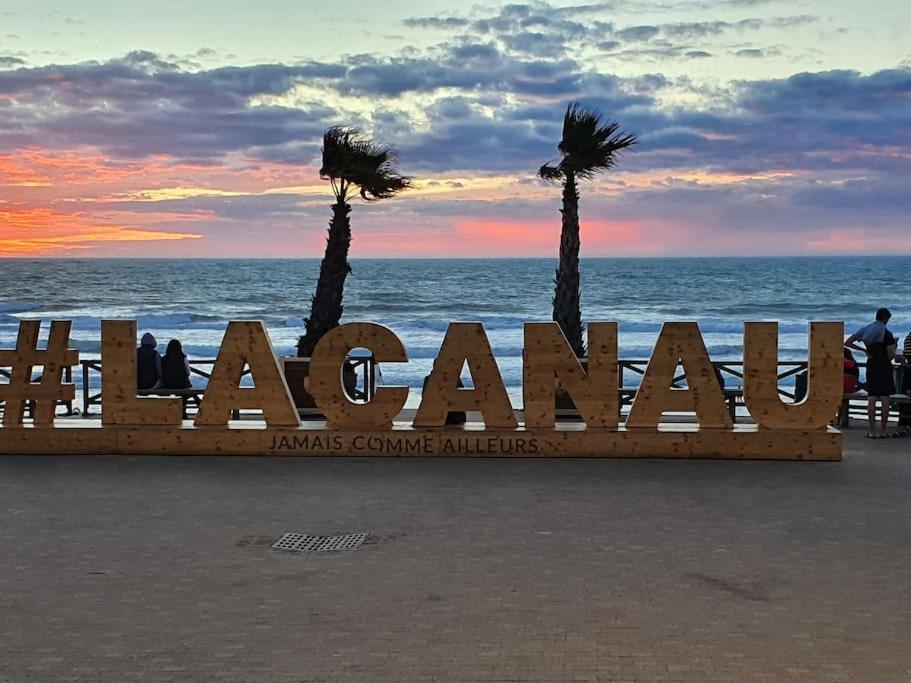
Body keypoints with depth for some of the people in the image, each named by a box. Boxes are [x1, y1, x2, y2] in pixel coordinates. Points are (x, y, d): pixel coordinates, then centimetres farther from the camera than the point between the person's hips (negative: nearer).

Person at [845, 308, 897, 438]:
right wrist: (895, 347, 8)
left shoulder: (866, 330, 4)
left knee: (871, 398, 4)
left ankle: (871, 431, 2)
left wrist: (864, 350, 8)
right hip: (884, 366, -4)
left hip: (871, 365, 4)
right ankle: (883, 431, 3)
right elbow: (891, 355, -13)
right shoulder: (887, 334, -10)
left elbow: (847, 343, 3)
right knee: (885, 399, 2)